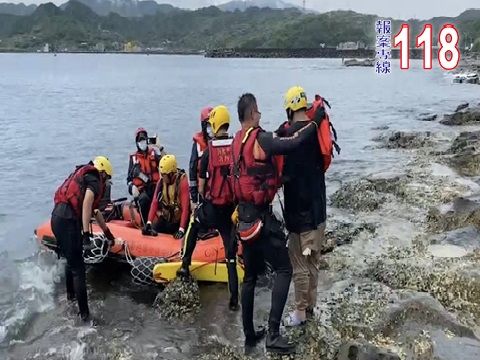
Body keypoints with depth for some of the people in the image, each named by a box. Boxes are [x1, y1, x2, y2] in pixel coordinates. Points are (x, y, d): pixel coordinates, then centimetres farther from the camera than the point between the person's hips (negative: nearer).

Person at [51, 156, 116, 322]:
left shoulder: (82, 176, 28)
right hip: (68, 221, -9)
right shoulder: (93, 180, 1)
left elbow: (94, 210, 37)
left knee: (71, 260, 28)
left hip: (57, 217, 9)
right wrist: (86, 232, -22)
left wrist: (107, 232, 45)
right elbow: (87, 202, -19)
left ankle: (70, 294, 47)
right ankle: (84, 314, -3)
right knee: (78, 269, -5)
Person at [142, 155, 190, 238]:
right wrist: (149, 222, -12)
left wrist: (181, 229, -27)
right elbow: (155, 202, -2)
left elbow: (185, 207, -21)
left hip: (177, 220, -5)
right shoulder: (161, 182, 0)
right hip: (164, 218, 5)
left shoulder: (182, 182, -18)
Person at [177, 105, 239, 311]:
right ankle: (234, 299, 7)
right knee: (231, 254, 7)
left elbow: (201, 184, 0)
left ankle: (185, 265, 30)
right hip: (232, 206, 1)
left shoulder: (209, 150, -6)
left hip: (211, 207, -1)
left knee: (194, 226, 32)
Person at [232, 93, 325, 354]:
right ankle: (273, 334, -9)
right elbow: (293, 143, -23)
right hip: (260, 216, -9)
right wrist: (315, 121, -9)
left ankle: (249, 334, 24)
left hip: (244, 216, 9)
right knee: (284, 270, -3)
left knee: (250, 276, 16)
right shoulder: (259, 139, -16)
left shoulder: (237, 141, 9)